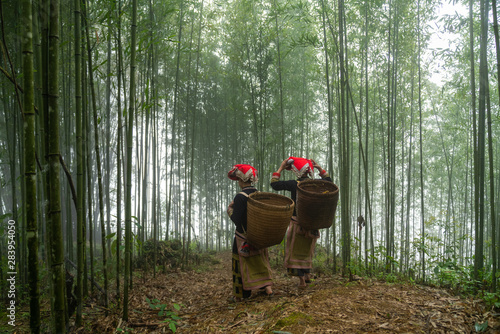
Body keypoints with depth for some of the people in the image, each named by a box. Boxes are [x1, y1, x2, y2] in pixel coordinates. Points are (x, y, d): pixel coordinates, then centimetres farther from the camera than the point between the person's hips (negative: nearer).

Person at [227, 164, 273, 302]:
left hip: (243, 236, -6)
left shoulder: (240, 197, -19)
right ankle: (267, 288, 17)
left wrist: (230, 210, -5)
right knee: (260, 261, 19)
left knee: (241, 264, 6)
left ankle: (239, 295, 14)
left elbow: (237, 220, -20)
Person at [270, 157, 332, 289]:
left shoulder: (294, 184, -15)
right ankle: (307, 274, 27)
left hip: (297, 223, -4)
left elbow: (274, 184, -12)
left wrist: (280, 168, -3)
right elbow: (328, 180, 19)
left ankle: (301, 279, 2)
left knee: (296, 250, 6)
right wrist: (319, 168, 14)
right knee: (307, 250, 23)